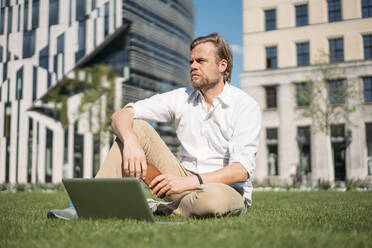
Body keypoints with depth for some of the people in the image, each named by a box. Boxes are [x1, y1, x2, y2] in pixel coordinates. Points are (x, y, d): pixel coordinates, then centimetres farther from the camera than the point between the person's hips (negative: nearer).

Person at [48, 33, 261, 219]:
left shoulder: (246, 106, -9)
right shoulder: (182, 98, 4)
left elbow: (242, 170, -20)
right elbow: (121, 115, -5)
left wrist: (190, 182, -32)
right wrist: (130, 142, -28)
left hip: (229, 190, -3)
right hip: (187, 182, 4)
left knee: (213, 197, -43)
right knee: (136, 127, -11)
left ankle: (156, 209, -13)